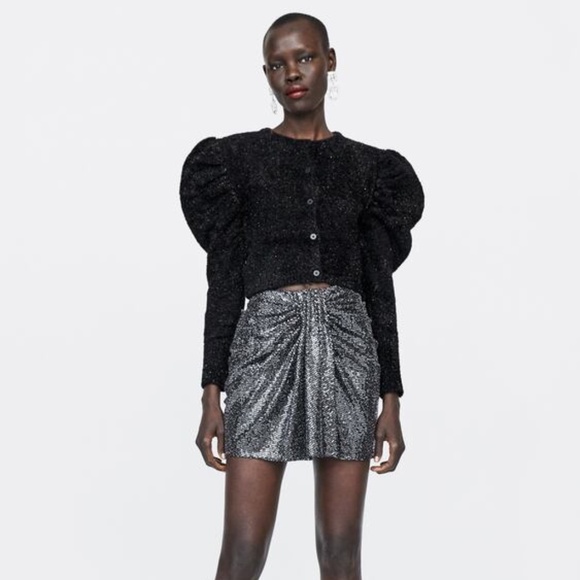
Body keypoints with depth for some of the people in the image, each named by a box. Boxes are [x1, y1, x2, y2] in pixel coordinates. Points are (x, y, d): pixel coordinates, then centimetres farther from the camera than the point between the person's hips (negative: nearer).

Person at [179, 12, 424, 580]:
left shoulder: (369, 167, 12)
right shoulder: (237, 158, 6)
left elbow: (379, 286, 10)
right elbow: (224, 279, 3)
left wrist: (391, 400, 4)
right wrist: (211, 396, -4)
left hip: (347, 344, 2)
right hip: (266, 341, -2)